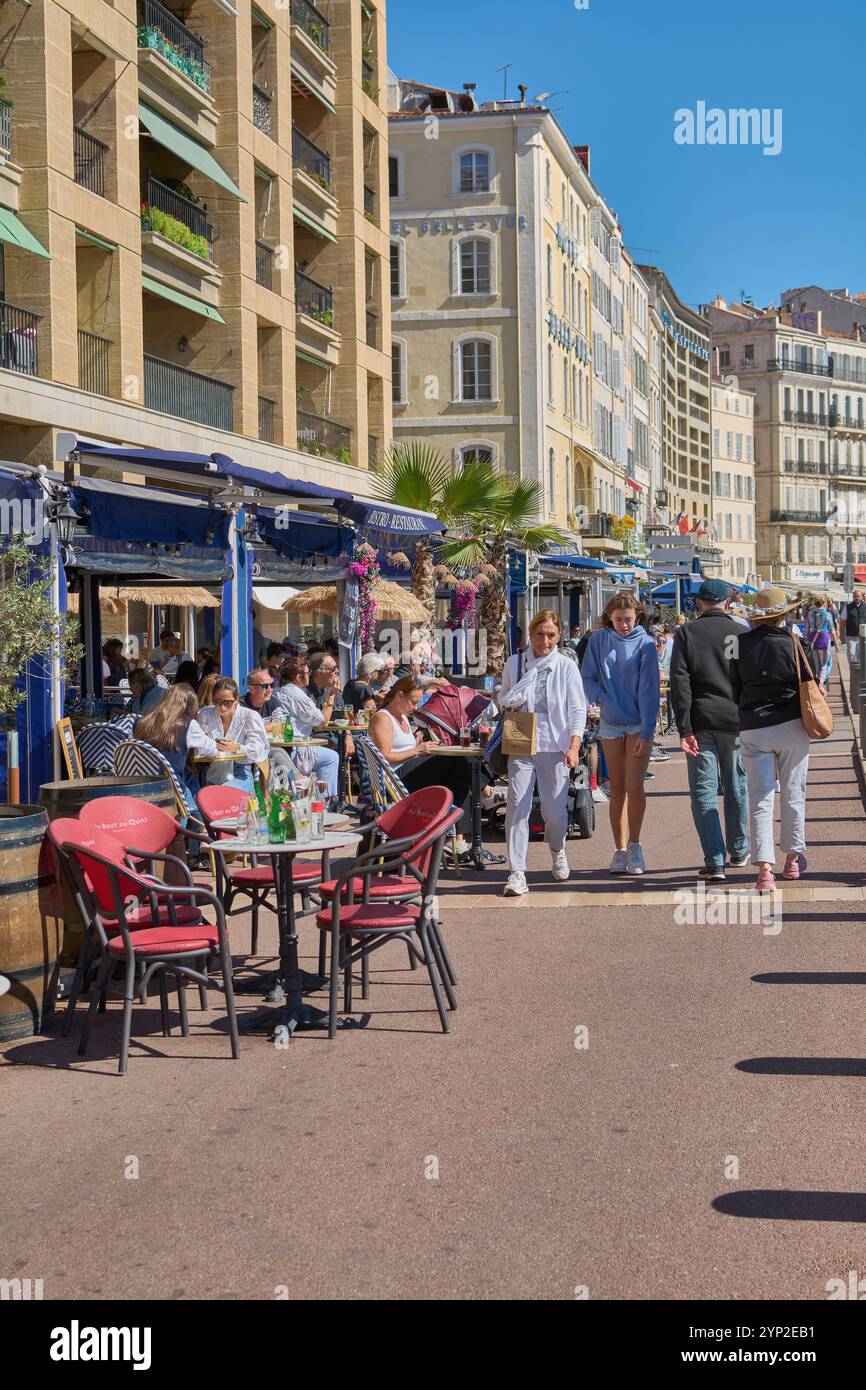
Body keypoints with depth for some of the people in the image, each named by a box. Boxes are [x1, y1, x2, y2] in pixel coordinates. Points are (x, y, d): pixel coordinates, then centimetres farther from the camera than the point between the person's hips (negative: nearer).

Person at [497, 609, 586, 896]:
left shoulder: (567, 666, 2)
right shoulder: (514, 663, 7)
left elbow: (578, 709, -1)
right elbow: (503, 700, 21)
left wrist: (574, 746, -12)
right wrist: (509, 704, -4)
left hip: (555, 745, -1)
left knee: (555, 809, 2)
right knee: (517, 804, -11)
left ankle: (557, 850, 36)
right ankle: (517, 872, -8)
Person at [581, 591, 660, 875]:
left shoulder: (645, 644, -7)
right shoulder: (598, 639, 1)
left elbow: (649, 690, -11)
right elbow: (587, 678, 3)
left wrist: (646, 732, -16)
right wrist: (604, 700, -14)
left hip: (639, 724, -3)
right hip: (610, 724, 3)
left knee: (634, 786, -10)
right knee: (617, 788, 7)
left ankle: (635, 847, 5)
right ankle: (620, 850, 13)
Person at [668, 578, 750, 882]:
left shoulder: (686, 633, -1)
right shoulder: (742, 633, 2)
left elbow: (679, 682, -8)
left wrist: (684, 728, -8)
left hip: (701, 723, -2)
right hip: (736, 722, 2)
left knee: (703, 792, 1)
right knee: (736, 788, 17)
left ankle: (715, 862, -5)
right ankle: (739, 852, 31)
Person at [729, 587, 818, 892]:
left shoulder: (741, 644, -4)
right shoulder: (795, 645, -8)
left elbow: (734, 689, 3)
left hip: (753, 729, 1)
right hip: (792, 728, -1)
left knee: (760, 798, 2)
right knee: (793, 794, 14)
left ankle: (765, 868, -9)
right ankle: (793, 858, 26)